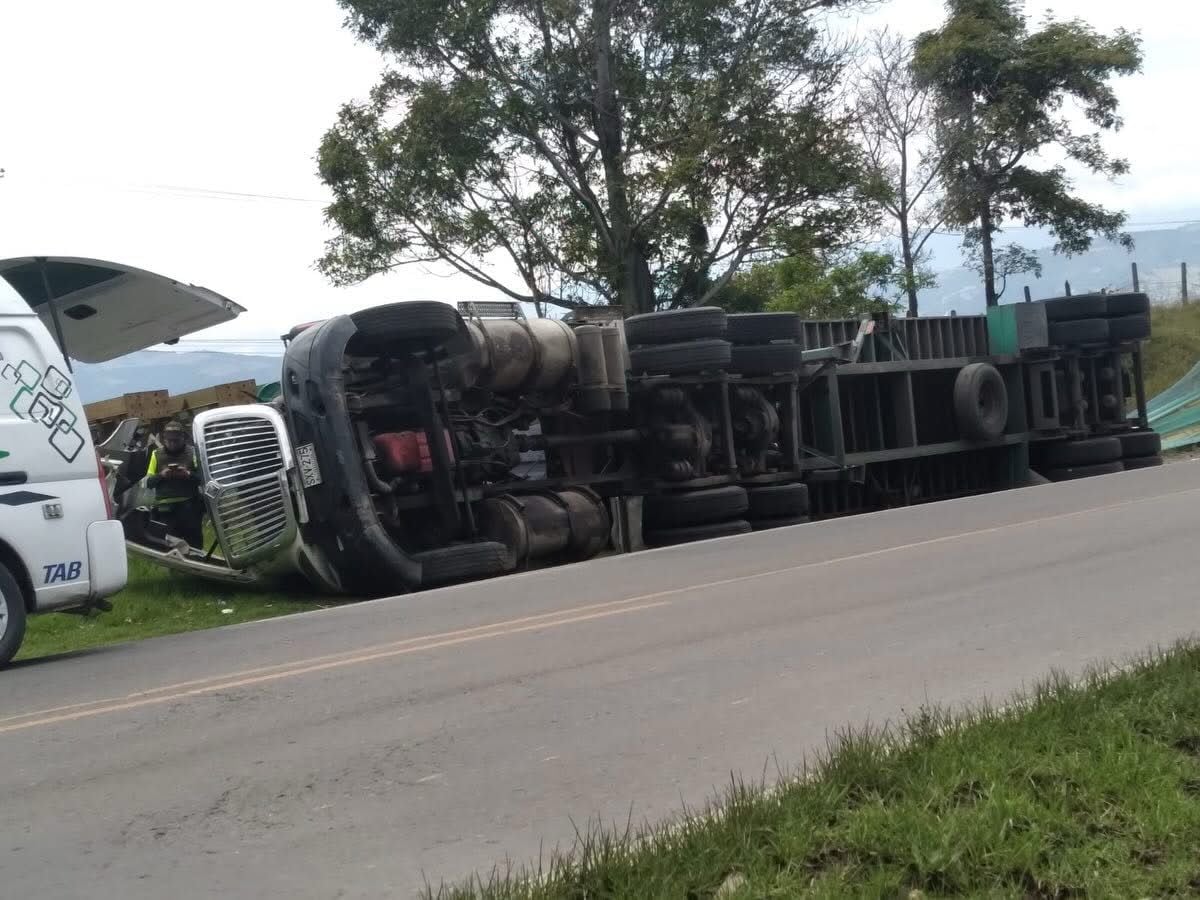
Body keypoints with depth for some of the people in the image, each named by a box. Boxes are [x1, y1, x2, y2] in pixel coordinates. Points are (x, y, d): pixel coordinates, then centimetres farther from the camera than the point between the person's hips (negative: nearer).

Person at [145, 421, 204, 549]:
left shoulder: (192, 452, 6)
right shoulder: (157, 454, 10)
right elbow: (148, 482, 10)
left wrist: (188, 474, -15)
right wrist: (161, 475, -9)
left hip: (189, 506, -1)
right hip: (165, 508, 1)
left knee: (194, 542, 2)